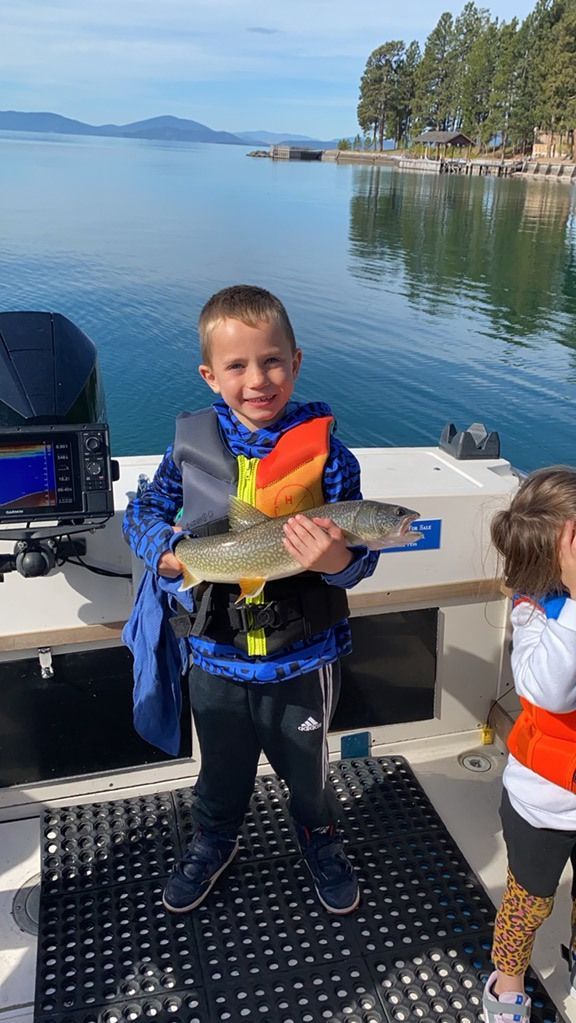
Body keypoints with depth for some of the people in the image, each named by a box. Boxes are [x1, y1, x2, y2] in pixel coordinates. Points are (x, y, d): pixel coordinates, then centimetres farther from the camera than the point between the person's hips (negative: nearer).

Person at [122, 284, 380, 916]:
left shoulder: (324, 450, -15)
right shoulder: (192, 444, -10)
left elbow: (359, 557, -13)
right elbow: (142, 513, 5)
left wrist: (337, 560, -36)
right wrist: (164, 549, -15)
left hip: (302, 656, -1)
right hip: (216, 655, 2)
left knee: (307, 768, 24)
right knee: (222, 769, 26)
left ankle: (320, 842, 54)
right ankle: (213, 841, 56)